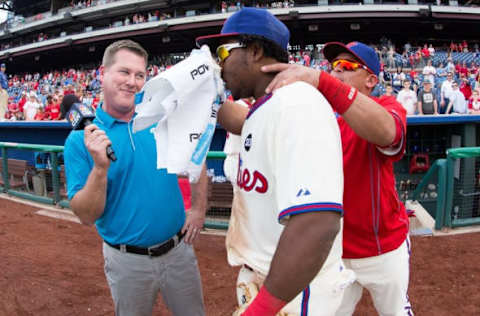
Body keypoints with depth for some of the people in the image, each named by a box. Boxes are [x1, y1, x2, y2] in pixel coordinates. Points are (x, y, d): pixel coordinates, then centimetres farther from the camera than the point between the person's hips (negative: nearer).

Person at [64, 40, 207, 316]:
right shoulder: (81, 139, -10)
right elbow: (87, 216, -13)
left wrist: (199, 209, 3)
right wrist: (100, 167, -27)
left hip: (178, 249, 3)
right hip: (128, 261, -2)